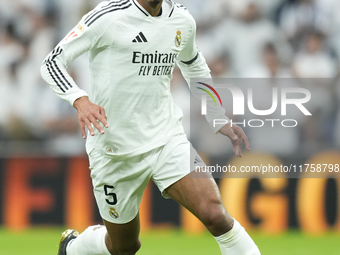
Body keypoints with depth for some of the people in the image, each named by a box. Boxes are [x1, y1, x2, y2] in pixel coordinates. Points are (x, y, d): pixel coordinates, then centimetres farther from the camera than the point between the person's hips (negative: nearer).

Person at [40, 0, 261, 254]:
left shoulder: (182, 20, 3)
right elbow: (52, 62, -11)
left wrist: (219, 120, 23)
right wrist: (81, 101, -29)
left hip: (168, 138, 3)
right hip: (114, 149, -3)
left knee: (213, 213, -21)